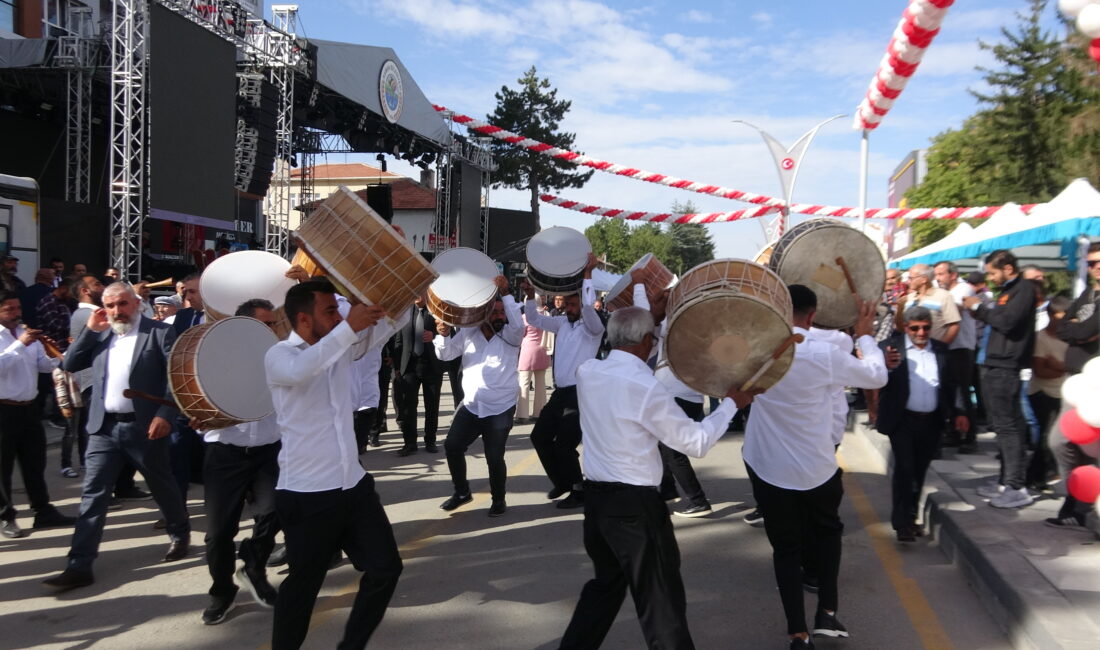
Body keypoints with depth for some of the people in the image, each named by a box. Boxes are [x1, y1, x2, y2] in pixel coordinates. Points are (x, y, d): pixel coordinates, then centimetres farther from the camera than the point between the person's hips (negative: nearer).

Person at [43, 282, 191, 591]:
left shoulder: (159, 332, -5)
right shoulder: (100, 336, 12)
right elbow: (70, 365, 8)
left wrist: (166, 414, -20)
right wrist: (90, 330, -1)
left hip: (144, 426, -4)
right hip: (104, 427, 4)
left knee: (162, 487, 13)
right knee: (93, 495, 1)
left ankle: (181, 534, 37)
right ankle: (80, 566, 5)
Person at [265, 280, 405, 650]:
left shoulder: (342, 348, 8)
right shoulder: (279, 356, -12)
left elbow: (388, 322, 8)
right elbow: (300, 370, -36)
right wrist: (348, 327, -37)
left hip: (353, 485, 7)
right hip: (306, 495, -7)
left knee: (386, 568, 9)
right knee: (304, 584, 8)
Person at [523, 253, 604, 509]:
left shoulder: (593, 326, -9)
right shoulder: (562, 322, 10)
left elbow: (589, 306, -30)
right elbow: (534, 319, 11)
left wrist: (587, 274, -30)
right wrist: (530, 295, -5)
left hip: (580, 394, -8)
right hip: (560, 392, 8)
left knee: (564, 445, -10)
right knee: (540, 436, 11)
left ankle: (579, 491, 9)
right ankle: (561, 481, 28)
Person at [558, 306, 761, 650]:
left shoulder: (586, 371, 0)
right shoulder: (646, 387, -19)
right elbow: (696, 442, -12)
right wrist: (731, 403, 0)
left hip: (596, 496, 8)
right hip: (634, 504, -7)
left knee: (606, 582, 26)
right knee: (661, 600, 5)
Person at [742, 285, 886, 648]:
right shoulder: (824, 355, -16)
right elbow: (877, 376, -3)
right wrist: (865, 336, 10)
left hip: (767, 467, 1)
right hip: (816, 467, -1)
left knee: (785, 547, 11)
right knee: (827, 530, 25)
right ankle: (827, 613, 21)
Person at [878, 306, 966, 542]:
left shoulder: (941, 349, 9)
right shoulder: (890, 347, -6)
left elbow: (950, 385, 17)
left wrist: (956, 413, 9)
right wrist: (887, 368, -36)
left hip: (931, 422, 4)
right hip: (902, 420, -4)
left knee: (919, 472, 12)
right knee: (904, 468, -9)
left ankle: (911, 518, 24)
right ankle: (901, 522, -2)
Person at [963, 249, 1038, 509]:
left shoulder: (1024, 288, -9)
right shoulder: (1007, 291, 19)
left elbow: (1007, 322, -21)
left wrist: (980, 307, -9)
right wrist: (978, 311, 4)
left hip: (1005, 368, -10)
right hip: (993, 367, 10)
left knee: (1009, 427, -9)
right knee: (1003, 426, 13)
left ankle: (1017, 488, -6)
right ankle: (1006, 481, 20)